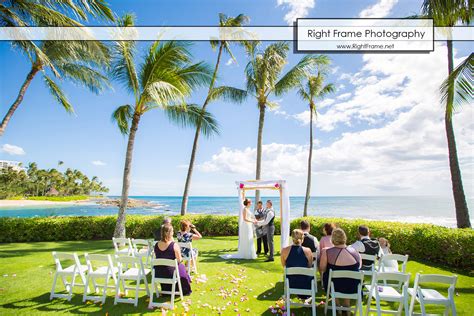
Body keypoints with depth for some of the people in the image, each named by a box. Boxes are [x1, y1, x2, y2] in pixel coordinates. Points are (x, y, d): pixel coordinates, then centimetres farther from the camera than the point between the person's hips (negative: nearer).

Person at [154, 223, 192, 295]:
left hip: (158, 274, 4)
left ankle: (165, 291, 49)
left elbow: (158, 258, 9)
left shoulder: (156, 245, -6)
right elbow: (179, 260, -10)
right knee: (181, 267, 24)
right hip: (170, 273, -4)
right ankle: (185, 291, 39)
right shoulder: (174, 245, -20)